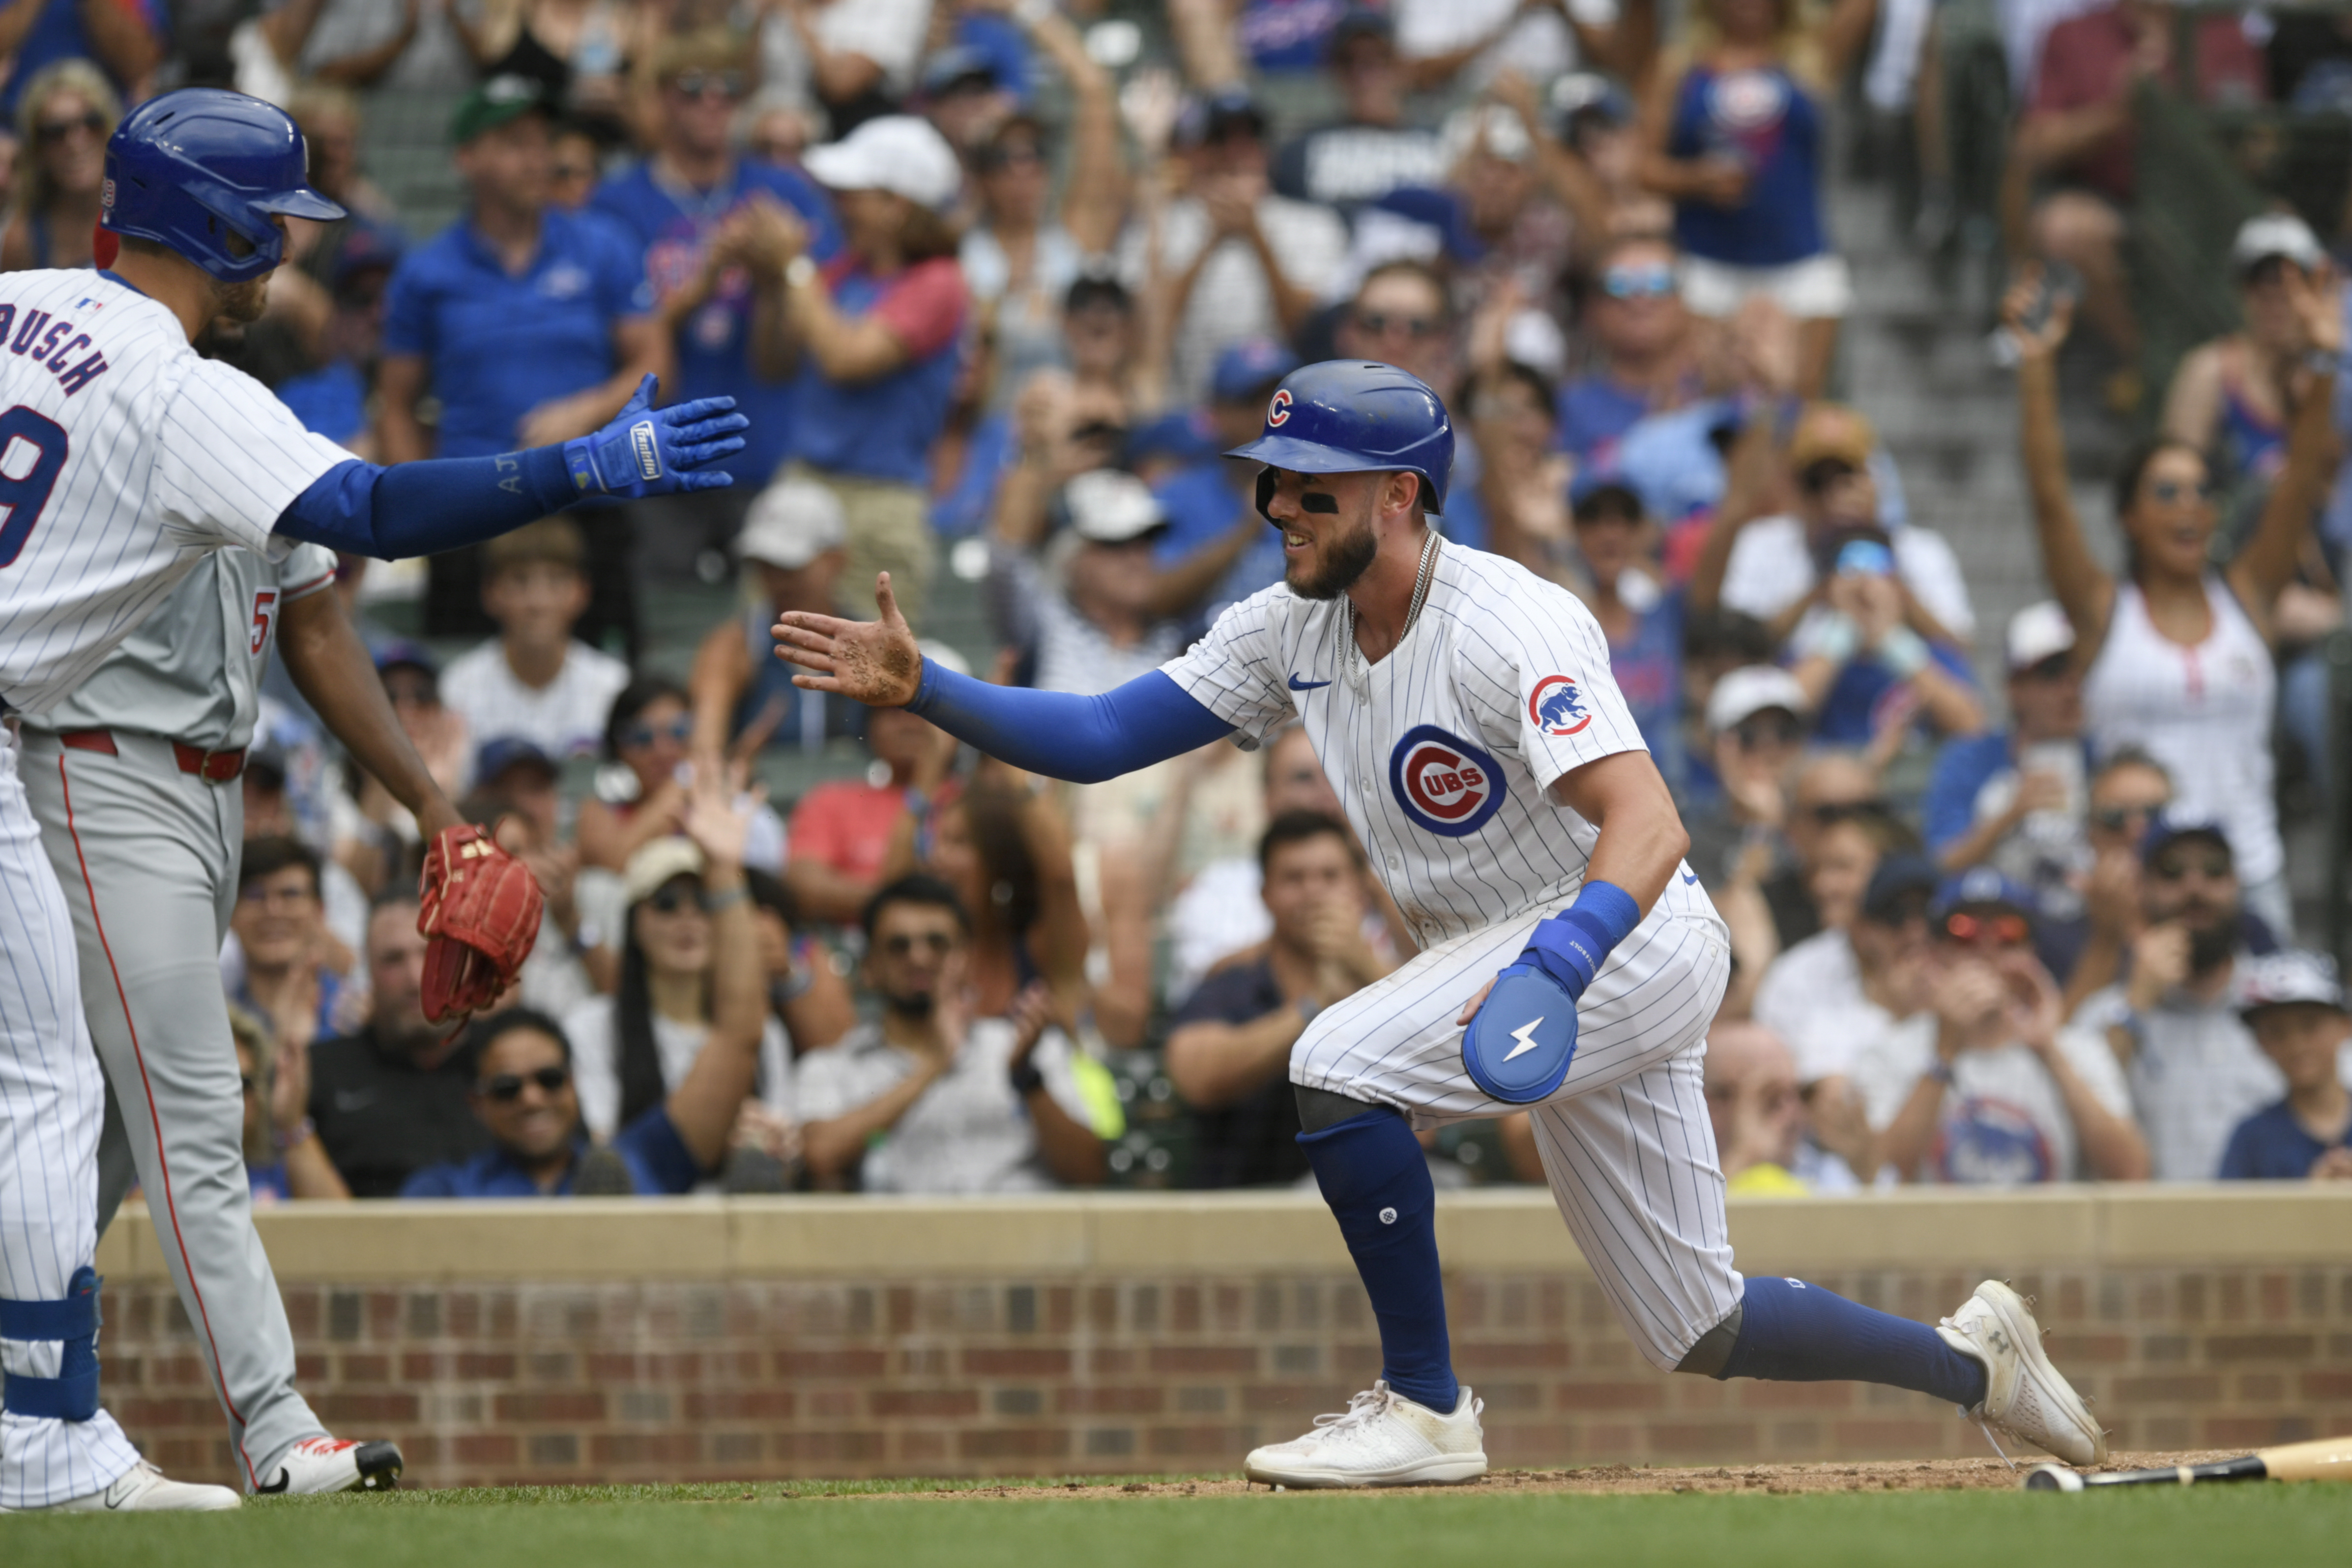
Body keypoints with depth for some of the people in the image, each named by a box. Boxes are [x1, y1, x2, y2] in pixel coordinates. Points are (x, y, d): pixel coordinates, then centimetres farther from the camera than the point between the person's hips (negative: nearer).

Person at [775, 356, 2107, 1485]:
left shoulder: (1508, 626, -23)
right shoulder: (1293, 631, 2)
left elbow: (1647, 828, -35)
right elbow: (1100, 739, 1)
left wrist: (1553, 967, -52)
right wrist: (923, 692, -13)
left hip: (1631, 937, -9)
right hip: (1547, 968, 9)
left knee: (1338, 1064, -25)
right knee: (1702, 1335, 11)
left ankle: (1428, 1409, -15)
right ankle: (1971, 1361, 29)